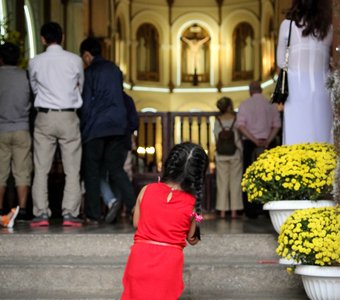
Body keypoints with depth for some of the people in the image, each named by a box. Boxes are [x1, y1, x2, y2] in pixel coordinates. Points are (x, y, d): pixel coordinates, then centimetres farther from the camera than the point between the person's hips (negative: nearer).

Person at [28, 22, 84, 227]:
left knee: (41, 170, 5)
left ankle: (41, 214, 1)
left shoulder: (35, 62, 0)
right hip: (69, 117, 0)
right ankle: (70, 214, -4)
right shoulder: (75, 60, -1)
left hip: (44, 117, 1)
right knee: (72, 170, 2)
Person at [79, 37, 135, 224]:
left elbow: (86, 104, -7)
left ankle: (93, 215, 5)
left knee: (92, 171, 4)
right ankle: (133, 205, -8)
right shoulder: (115, 70, 13)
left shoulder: (90, 73, -6)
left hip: (96, 127, -5)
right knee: (115, 168, 9)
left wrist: (83, 127, 1)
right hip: (118, 126, 5)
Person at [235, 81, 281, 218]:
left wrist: (254, 140, -11)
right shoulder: (271, 104, 6)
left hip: (250, 144, -2)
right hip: (266, 144, 2)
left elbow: (240, 125, -10)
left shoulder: (245, 104, -2)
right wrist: (267, 141, -4)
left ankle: (250, 210, 0)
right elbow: (276, 125, 1)